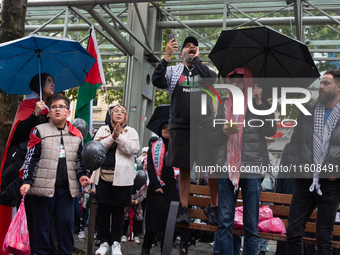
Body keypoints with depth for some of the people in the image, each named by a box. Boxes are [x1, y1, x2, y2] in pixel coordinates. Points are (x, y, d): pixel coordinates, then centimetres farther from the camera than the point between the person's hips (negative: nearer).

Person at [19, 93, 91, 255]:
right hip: (44, 185, -2)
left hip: (67, 187, 2)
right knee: (42, 223, 7)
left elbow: (79, 159, 17)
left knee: (67, 222, 4)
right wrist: (27, 181, -9)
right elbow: (31, 158, -1)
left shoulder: (76, 134, 11)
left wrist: (81, 175, 1)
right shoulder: (40, 131, 2)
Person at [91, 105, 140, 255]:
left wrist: (119, 136, -15)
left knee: (118, 210, 5)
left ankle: (116, 242, 18)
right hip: (103, 175, 1)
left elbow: (133, 149, -7)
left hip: (122, 177, -1)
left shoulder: (131, 132, 10)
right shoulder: (103, 130, 12)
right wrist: (112, 137, -13)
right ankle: (104, 241, 19)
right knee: (103, 210, 5)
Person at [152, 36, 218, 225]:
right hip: (181, 127, 0)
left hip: (205, 126, 0)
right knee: (184, 169, 3)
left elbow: (210, 79, -10)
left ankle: (214, 207, 13)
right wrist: (166, 56, -9)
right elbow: (157, 81, -5)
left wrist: (196, 59, -3)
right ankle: (184, 209, 11)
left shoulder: (207, 70, 14)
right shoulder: (173, 71, 14)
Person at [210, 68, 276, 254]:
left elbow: (271, 131, -7)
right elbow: (214, 139, 17)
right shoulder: (225, 108, 17)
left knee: (251, 223, 2)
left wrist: (259, 102, -9)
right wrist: (223, 131, -4)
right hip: (227, 168, 3)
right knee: (224, 222, 0)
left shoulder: (259, 106, 8)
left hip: (252, 168, -2)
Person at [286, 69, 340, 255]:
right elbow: (295, 142, 12)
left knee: (324, 238, 7)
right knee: (293, 232, 6)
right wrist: (294, 166, 2)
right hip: (304, 181, 3)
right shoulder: (307, 111, 8)